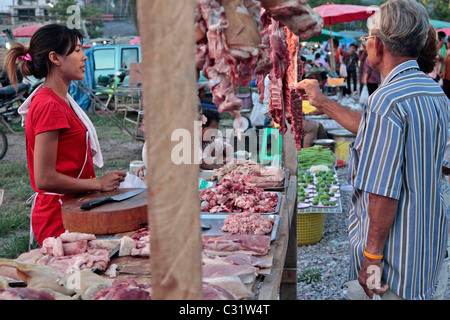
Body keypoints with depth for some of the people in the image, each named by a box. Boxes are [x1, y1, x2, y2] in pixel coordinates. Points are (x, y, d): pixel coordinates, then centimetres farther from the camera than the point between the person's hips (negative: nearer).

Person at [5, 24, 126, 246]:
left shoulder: (60, 101, 12)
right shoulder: (48, 106, -17)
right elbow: (45, 178, -20)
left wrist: (98, 181, 8)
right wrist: (98, 183, -12)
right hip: (59, 218, -9)